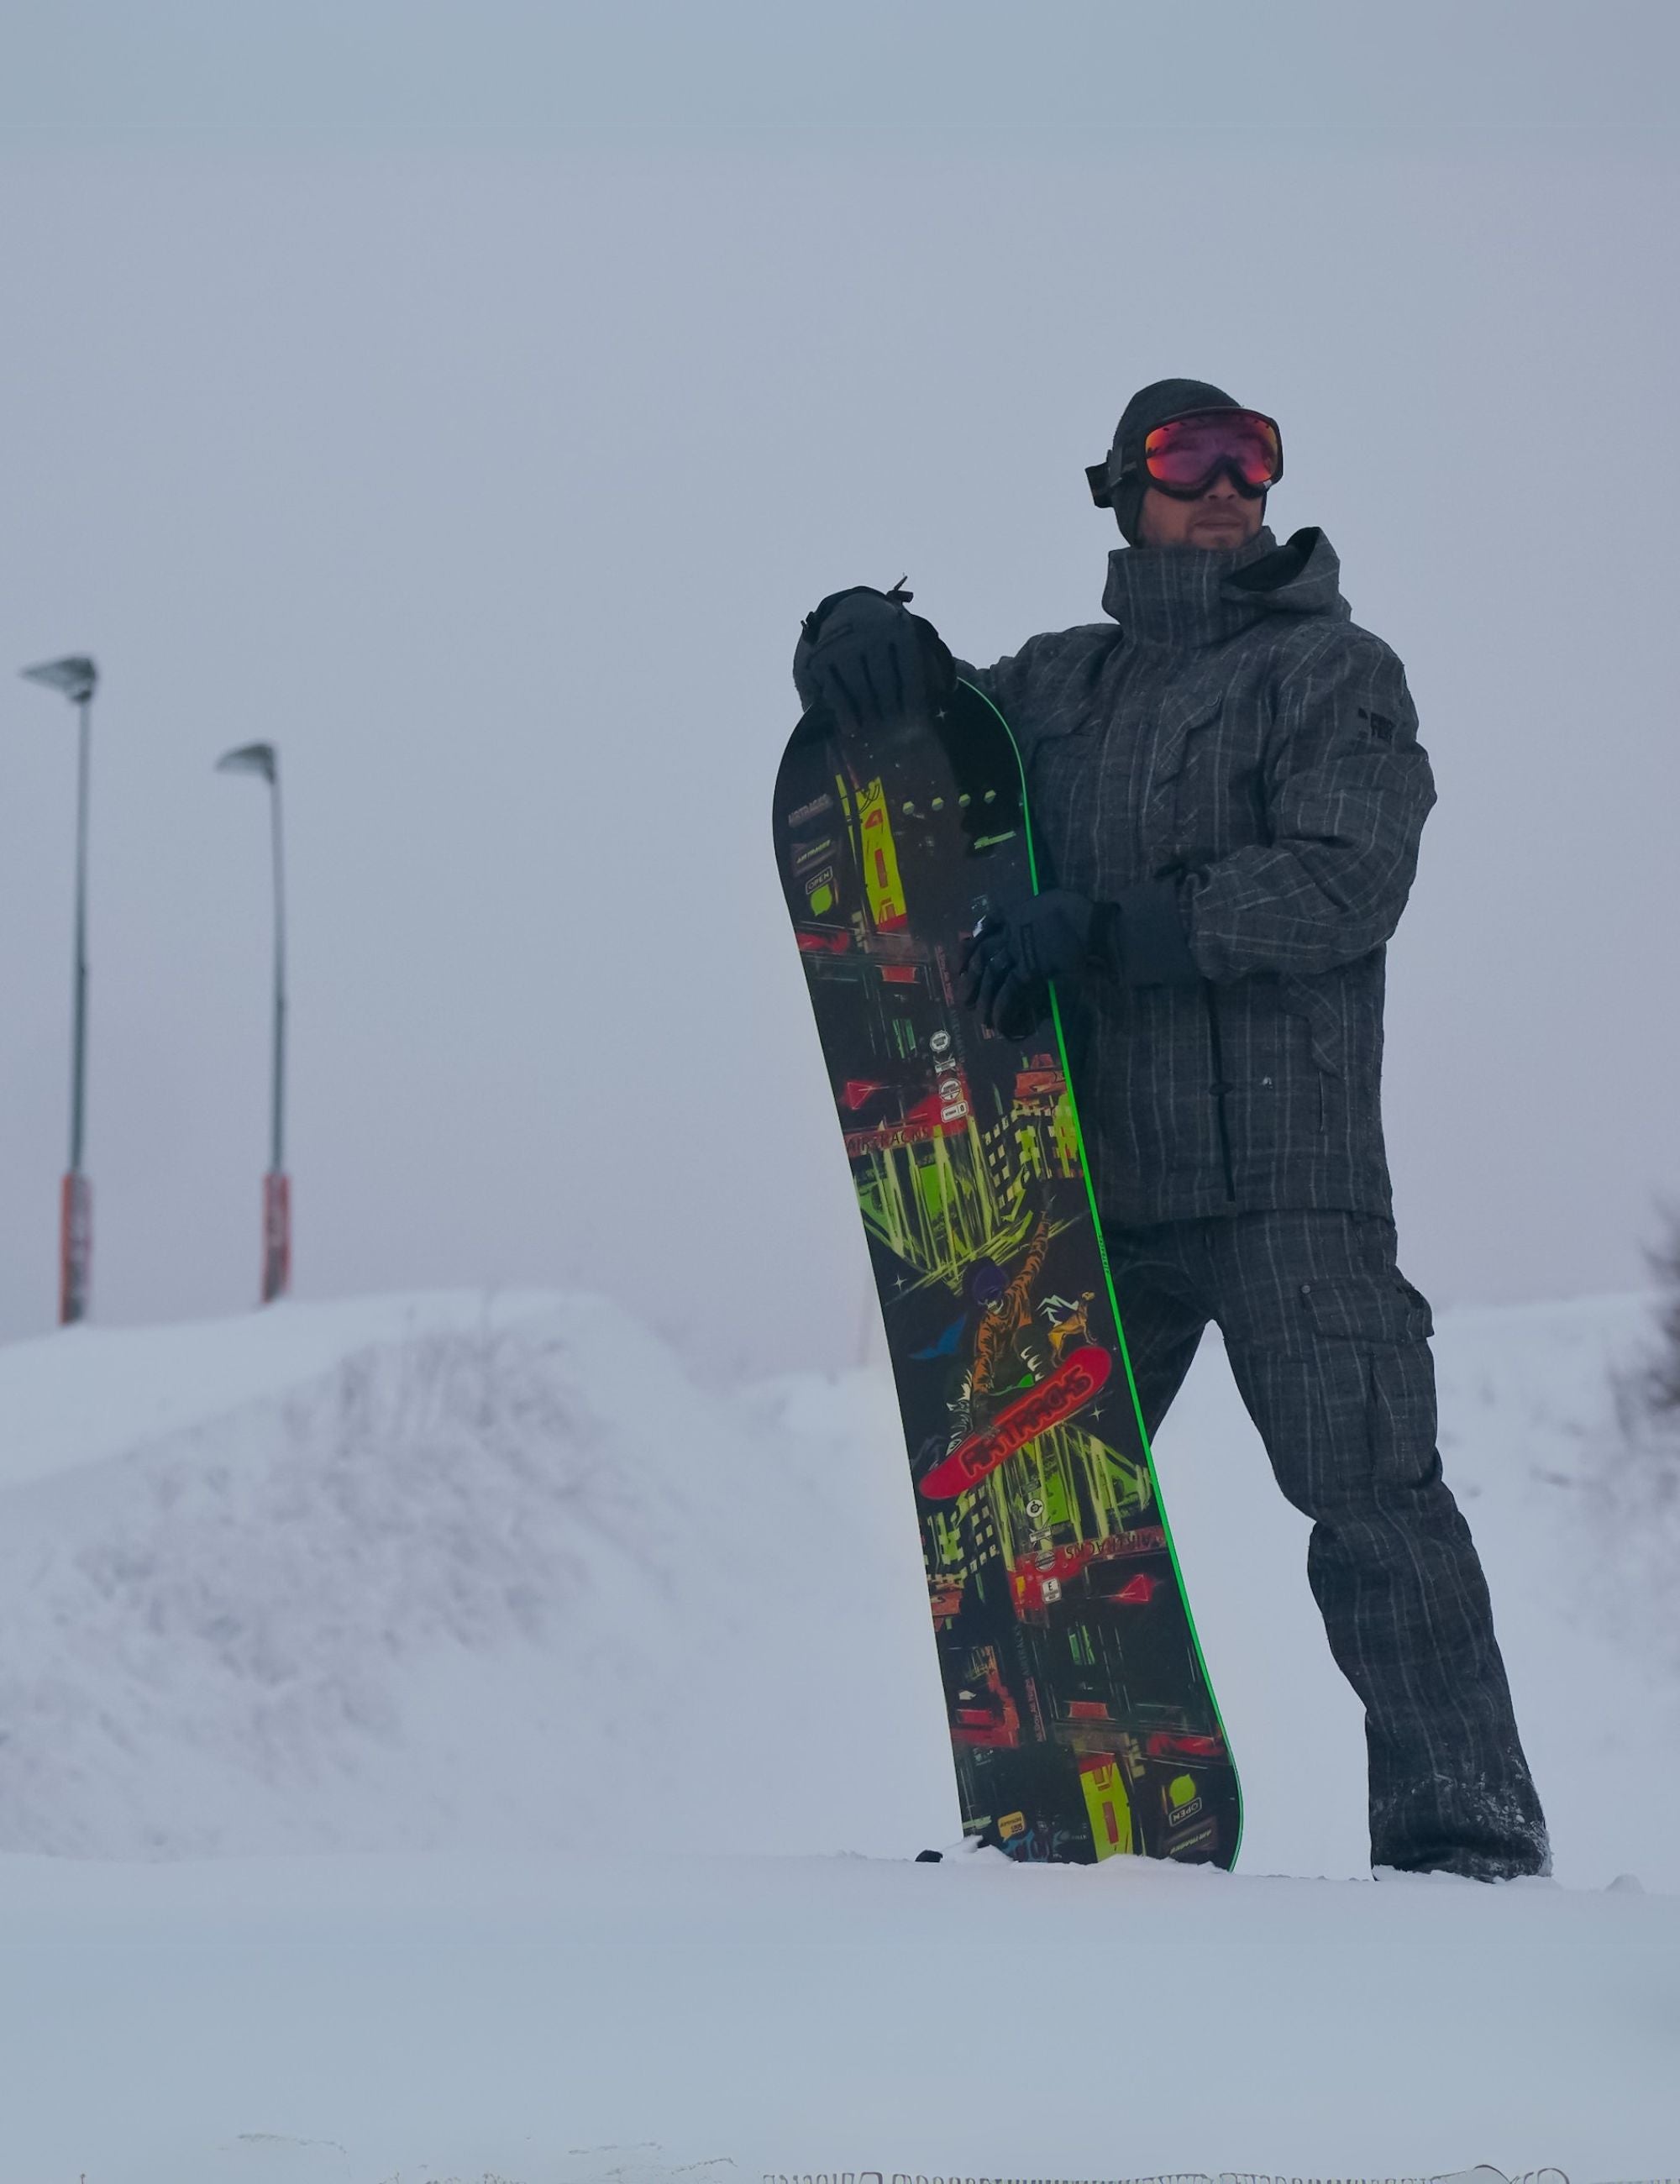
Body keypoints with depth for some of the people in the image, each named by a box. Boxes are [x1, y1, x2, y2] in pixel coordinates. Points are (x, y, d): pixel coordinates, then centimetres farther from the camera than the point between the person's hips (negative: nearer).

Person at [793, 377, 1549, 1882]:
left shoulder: (1335, 671, 3)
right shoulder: (1067, 683, 18)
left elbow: (1344, 885, -11)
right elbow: (914, 729, 29)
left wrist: (1107, 926, -19)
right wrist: (863, 639, 4)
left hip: (1285, 1173, -6)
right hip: (1092, 1178, 6)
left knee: (1367, 1494, -12)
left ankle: (1466, 1829, -11)